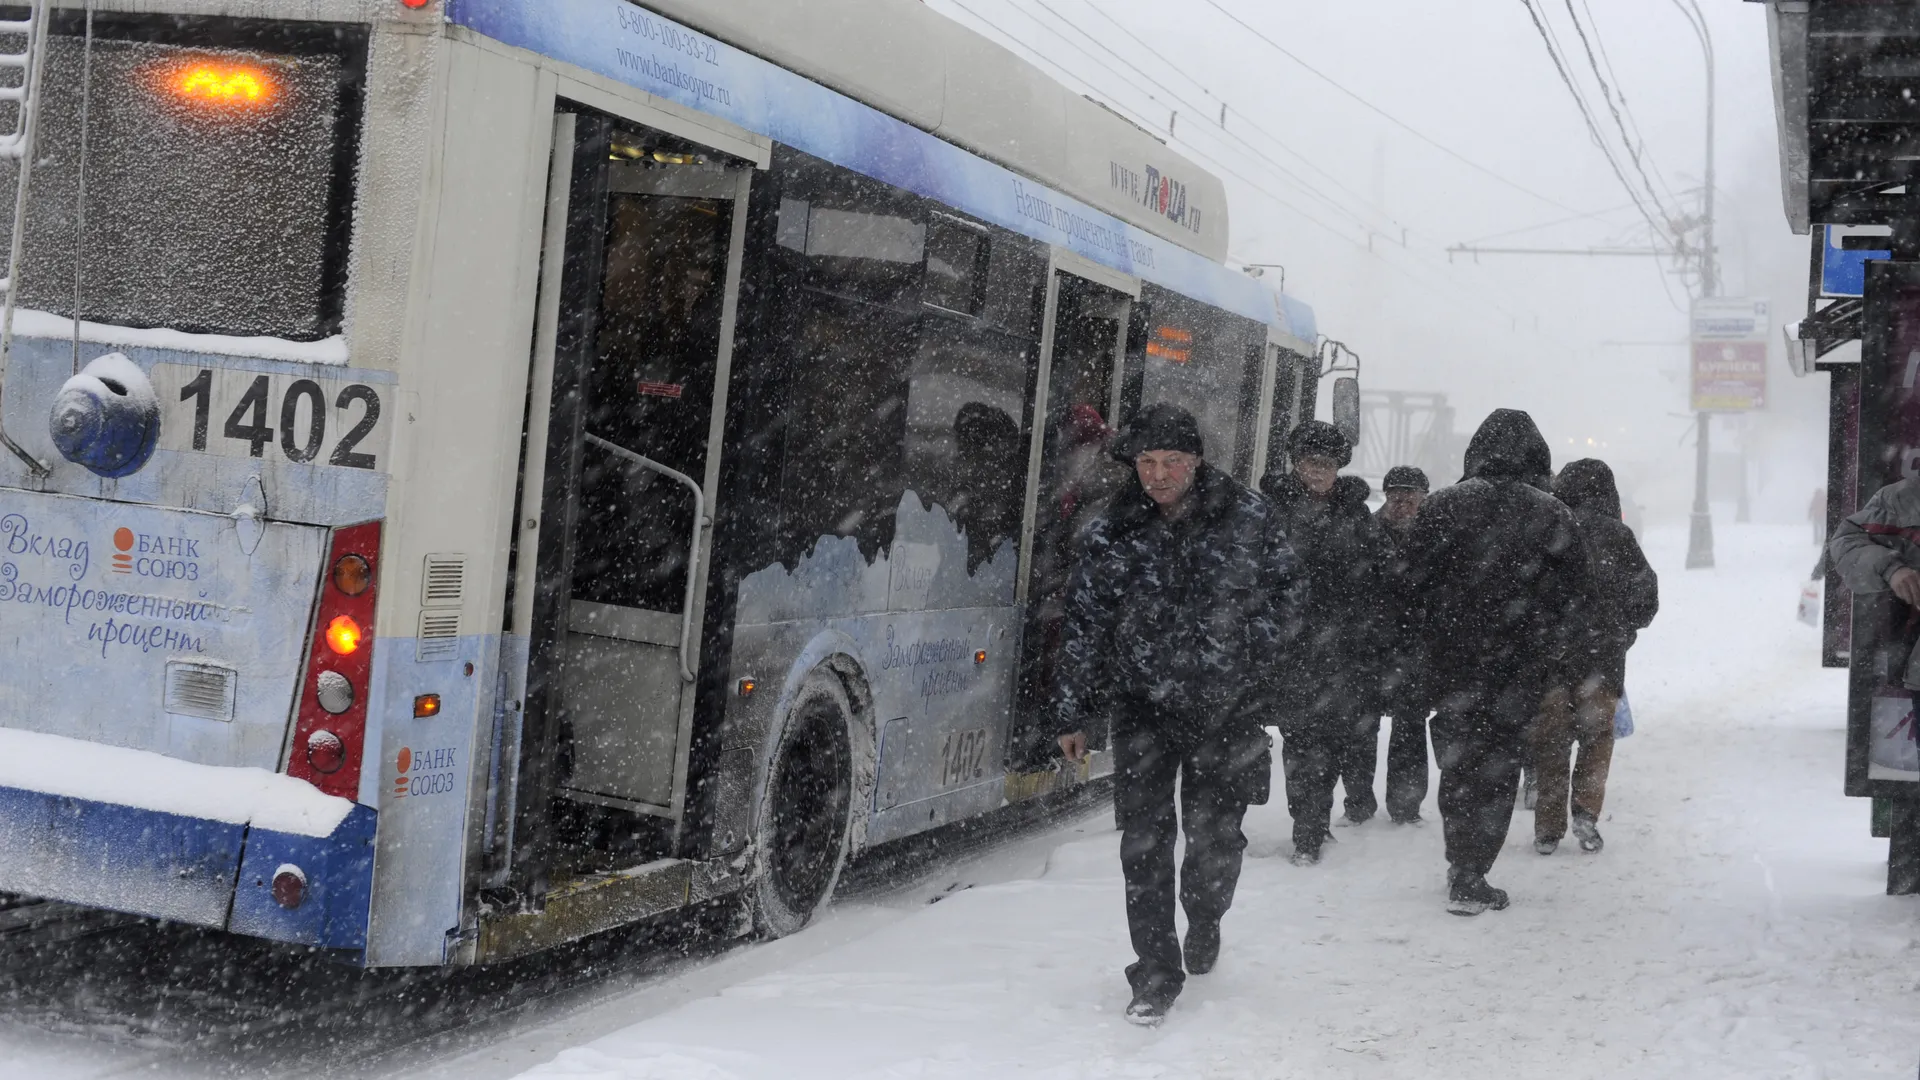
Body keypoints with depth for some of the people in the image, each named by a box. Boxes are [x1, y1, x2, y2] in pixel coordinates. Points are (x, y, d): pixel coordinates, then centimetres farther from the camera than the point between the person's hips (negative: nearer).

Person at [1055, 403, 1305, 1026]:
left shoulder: (1248, 518, -2)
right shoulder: (1110, 535, -1)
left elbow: (1288, 588, 11)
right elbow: (1084, 626, 3)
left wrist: (1252, 647, -3)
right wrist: (1074, 715, 3)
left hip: (1227, 710, 0)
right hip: (1144, 708, 0)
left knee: (1216, 835, 5)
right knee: (1144, 840, -4)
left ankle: (1205, 919, 38)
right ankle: (1156, 975, 6)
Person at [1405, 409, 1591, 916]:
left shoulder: (1444, 505, -3)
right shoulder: (1553, 516, -5)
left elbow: (1415, 580, -1)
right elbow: (1574, 589, 1)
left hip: (1451, 661, 1)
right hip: (1519, 665, -1)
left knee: (1457, 758, 16)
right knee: (1497, 765, 5)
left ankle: (1460, 864, 25)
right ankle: (1469, 880, 2)